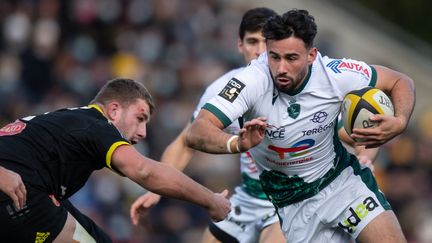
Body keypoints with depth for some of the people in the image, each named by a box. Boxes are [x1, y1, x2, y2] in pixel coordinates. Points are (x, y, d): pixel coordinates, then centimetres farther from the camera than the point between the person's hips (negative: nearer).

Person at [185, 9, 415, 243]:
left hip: (342, 179, 1)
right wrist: (237, 143, -57)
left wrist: (399, 123, -24)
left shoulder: (334, 74, -19)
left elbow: (400, 82, -3)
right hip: (292, 203, -1)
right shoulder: (253, 81, -27)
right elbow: (195, 133, -36)